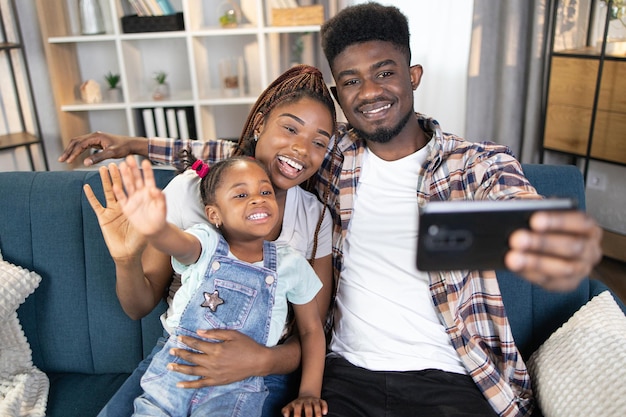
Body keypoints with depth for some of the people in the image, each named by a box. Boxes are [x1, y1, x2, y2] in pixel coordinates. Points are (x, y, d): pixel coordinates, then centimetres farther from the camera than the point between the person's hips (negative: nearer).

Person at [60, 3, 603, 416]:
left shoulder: (480, 165, -4)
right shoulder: (335, 153, 4)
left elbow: (523, 212, -23)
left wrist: (564, 250, -48)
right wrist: (139, 144, 6)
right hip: (347, 371, 2)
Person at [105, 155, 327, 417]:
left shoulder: (291, 264, 0)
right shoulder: (206, 243, -4)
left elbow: (311, 329, 9)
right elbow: (182, 245, -28)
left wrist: (309, 393, -2)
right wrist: (155, 229, -52)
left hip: (236, 387, 0)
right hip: (174, 375, 1)